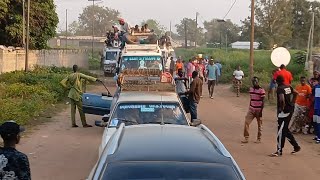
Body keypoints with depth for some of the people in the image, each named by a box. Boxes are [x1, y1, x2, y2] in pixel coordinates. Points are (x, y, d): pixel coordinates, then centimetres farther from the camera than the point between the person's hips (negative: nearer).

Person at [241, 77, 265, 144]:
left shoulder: (261, 90, -12)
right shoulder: (251, 89, 6)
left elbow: (263, 101, -11)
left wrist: (261, 111, -14)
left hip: (258, 110, -5)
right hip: (251, 109, 5)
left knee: (259, 124, 7)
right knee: (246, 122, -4)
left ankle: (259, 139, 19)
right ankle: (246, 138, 1)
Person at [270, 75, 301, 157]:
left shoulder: (280, 89, -16)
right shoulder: (289, 87, 9)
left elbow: (282, 99, -31)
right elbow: (295, 93, 24)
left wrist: (282, 107, -16)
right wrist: (292, 103, 25)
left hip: (284, 111, -9)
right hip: (290, 110, 9)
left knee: (281, 131, -3)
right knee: (285, 130, 18)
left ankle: (279, 151, 2)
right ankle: (296, 146, 23)